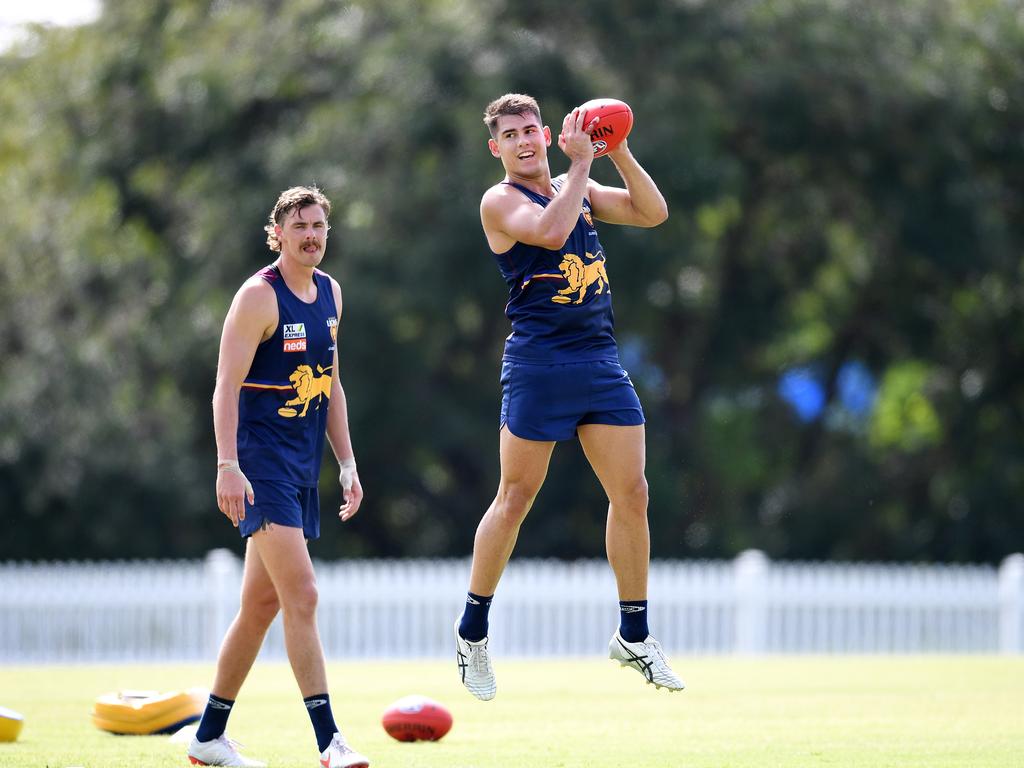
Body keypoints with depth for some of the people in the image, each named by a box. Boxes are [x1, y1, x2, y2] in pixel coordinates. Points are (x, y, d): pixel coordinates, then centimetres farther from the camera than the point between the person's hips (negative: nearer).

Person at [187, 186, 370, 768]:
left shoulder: (329, 293, 13)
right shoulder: (259, 296, -11)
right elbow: (227, 386, -15)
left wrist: (347, 463, 17)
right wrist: (228, 466, -23)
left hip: (303, 468, 8)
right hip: (261, 463, -8)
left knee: (263, 602, 11)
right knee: (303, 595, -16)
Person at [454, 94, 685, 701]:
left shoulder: (578, 190, 16)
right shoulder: (500, 201, -4)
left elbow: (652, 213, 9)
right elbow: (551, 231, -23)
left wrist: (618, 152, -2)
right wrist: (580, 162, -16)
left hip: (601, 361, 6)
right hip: (538, 364, -6)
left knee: (632, 495, 2)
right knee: (516, 499, -2)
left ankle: (634, 635, 13)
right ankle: (473, 629, 13)